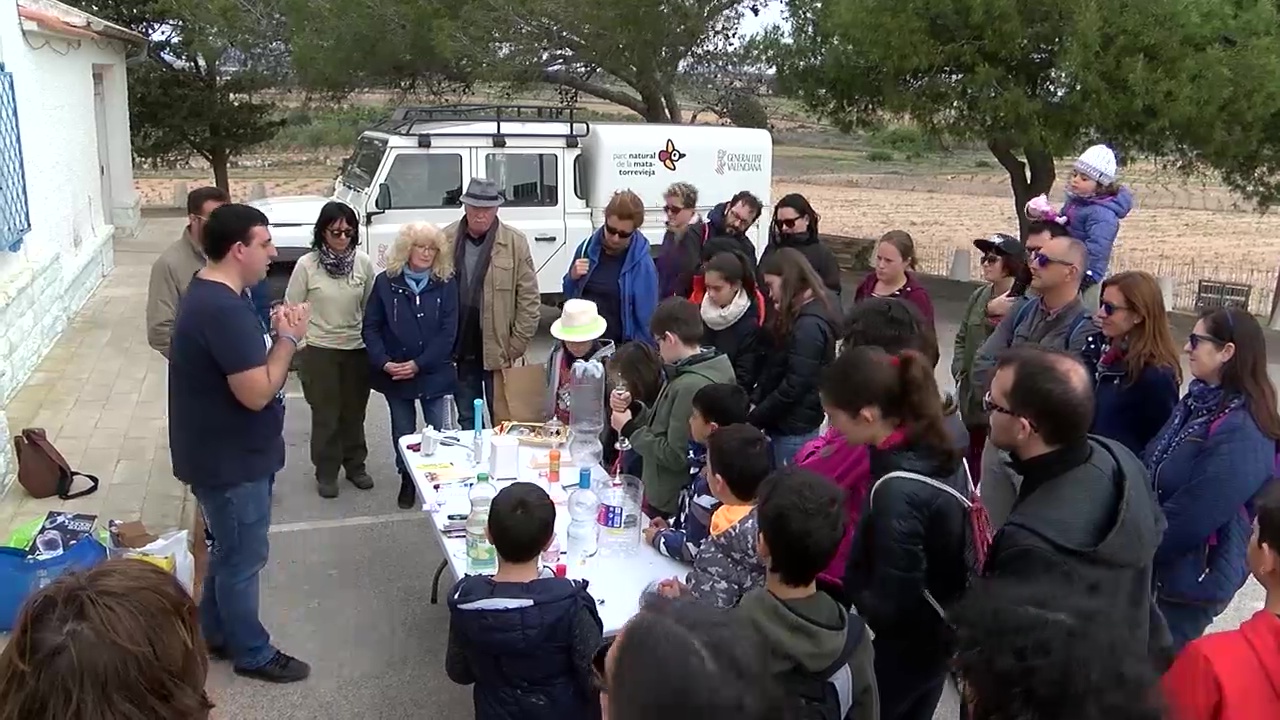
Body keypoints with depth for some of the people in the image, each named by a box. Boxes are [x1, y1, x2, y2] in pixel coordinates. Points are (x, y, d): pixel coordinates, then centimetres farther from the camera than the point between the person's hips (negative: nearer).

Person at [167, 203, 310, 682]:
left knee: (227, 550, 24)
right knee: (242, 559, 7)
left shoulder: (208, 293, 6)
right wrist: (288, 338, -18)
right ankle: (252, 654, 25)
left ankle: (216, 634, 41)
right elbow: (257, 393, -28)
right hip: (232, 460, -10)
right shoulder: (224, 310, -29)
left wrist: (276, 336, -1)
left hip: (226, 452, 10)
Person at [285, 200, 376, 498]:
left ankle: (355, 465, 32)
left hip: (357, 349, 2)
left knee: (354, 412, 14)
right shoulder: (307, 265, -11)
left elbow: (371, 307, 4)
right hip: (319, 351, -2)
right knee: (326, 414, 7)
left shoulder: (363, 263, -4)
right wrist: (299, 351, -5)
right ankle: (326, 472, 23)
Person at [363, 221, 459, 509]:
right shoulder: (386, 282, -3)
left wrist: (418, 364, -15)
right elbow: (370, 327, -2)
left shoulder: (446, 284, -4)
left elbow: (448, 332, -8)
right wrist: (384, 362, -16)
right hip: (393, 374, 1)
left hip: (433, 372, -1)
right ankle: (407, 480, 31)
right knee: (403, 431, 13)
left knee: (437, 430, 3)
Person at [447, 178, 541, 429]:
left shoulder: (515, 243, -4)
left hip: (498, 351, -2)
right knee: (466, 420, 14)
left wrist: (516, 347, -6)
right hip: (459, 350, 2)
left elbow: (529, 299, -3)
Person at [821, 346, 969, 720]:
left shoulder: (897, 492, -33)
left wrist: (839, 588, -11)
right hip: (941, 631, 8)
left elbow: (893, 604, -28)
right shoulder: (940, 450, -7)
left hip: (908, 646, -7)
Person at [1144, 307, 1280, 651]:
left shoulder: (1241, 434, -26)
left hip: (1188, 582, -7)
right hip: (1156, 570, 7)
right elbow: (1151, 472, 9)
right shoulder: (1199, 402, 2)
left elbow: (1188, 519, -26)